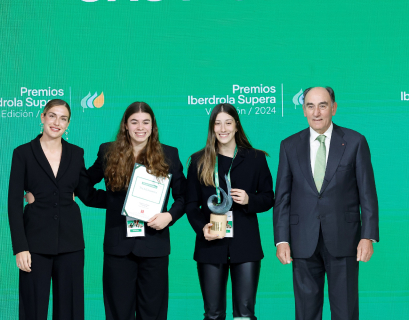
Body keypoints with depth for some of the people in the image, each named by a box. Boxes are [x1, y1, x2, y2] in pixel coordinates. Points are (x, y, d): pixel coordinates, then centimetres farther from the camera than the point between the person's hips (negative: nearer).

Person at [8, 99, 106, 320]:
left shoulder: (76, 154, 8)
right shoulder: (23, 153, -1)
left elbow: (88, 195, 13)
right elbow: (14, 203, -4)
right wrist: (20, 247, -11)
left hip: (70, 242, 3)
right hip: (36, 242, -3)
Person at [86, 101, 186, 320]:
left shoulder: (169, 155, 4)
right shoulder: (108, 152, 6)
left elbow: (182, 196, 7)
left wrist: (170, 216, -10)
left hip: (154, 243, 0)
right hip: (118, 244, 1)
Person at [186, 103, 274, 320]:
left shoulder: (255, 159, 7)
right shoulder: (199, 161, 7)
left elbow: (268, 198, 9)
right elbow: (191, 204, 7)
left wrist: (249, 200, -12)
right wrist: (201, 227, -12)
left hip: (245, 244, 0)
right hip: (211, 245, 1)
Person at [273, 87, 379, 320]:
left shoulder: (355, 142, 1)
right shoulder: (290, 146, 7)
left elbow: (367, 192, 0)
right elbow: (282, 196, 6)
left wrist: (369, 236, -8)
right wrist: (281, 240, -2)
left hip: (343, 239, -2)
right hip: (304, 241, 2)